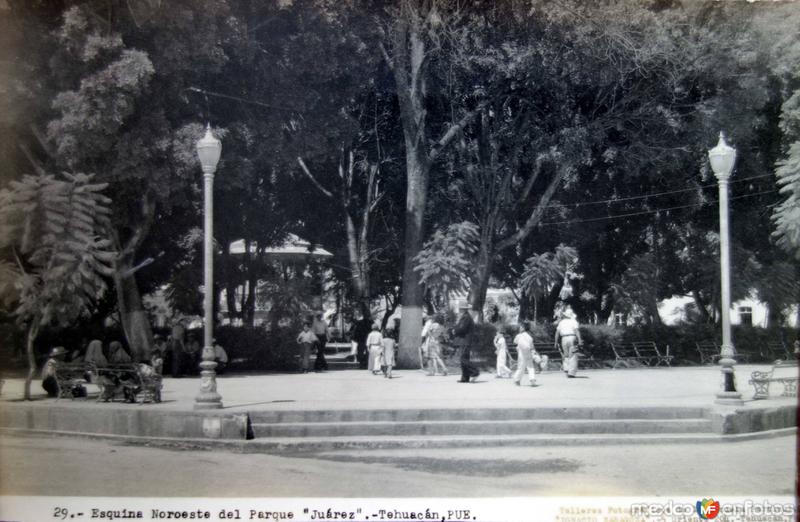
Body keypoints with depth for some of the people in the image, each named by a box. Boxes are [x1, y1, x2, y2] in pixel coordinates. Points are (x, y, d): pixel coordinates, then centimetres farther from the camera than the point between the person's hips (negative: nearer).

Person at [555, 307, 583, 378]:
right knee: (573, 356, 0)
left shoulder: (561, 322, 13)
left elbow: (557, 332, 9)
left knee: (566, 355, 18)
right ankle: (571, 373, -5)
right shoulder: (573, 321, 2)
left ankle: (566, 369, 2)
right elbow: (576, 331, -10)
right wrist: (580, 341, -13)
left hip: (564, 339, 3)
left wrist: (556, 342, 13)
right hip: (572, 338, -3)